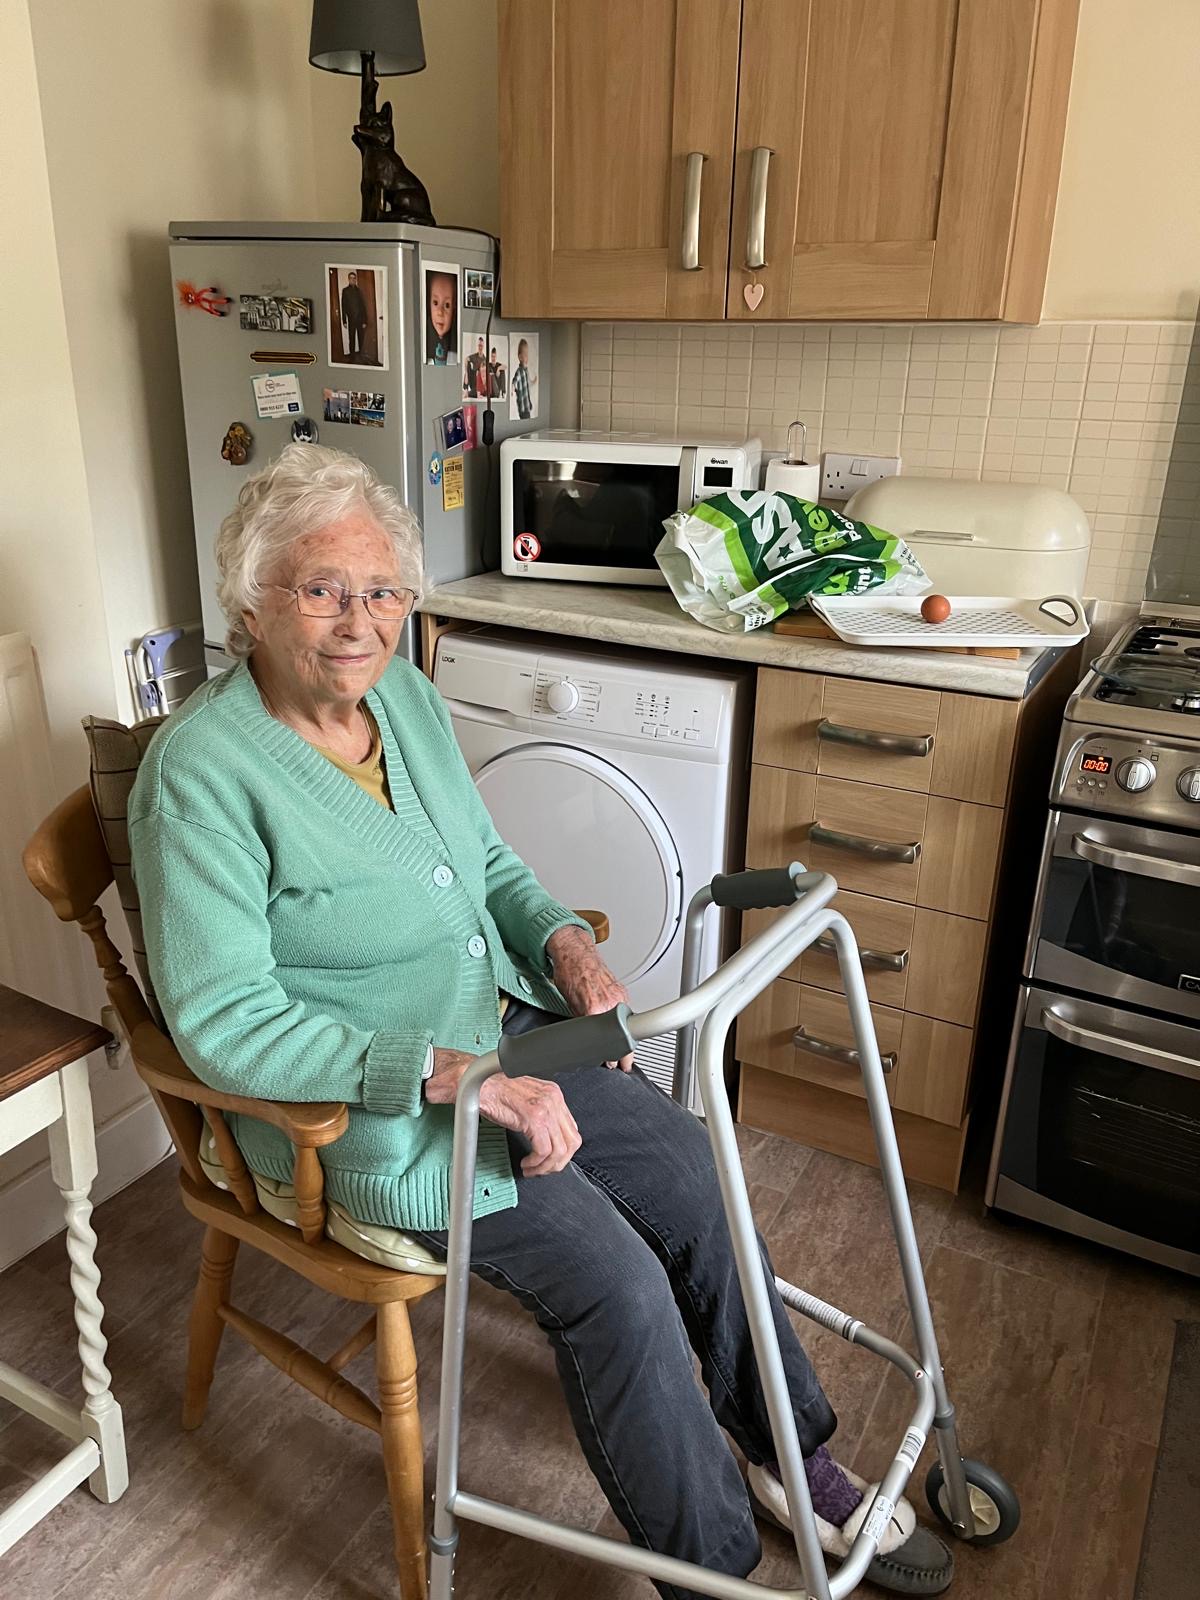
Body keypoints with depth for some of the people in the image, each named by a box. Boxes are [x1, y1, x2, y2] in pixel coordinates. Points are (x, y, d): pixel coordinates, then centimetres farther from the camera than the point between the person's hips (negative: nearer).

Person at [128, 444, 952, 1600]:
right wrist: (445, 1073, -29)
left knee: (697, 1176, 0)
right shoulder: (202, 772, -20)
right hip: (354, 1100, -7)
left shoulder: (405, 695, 2)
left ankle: (789, 1457, 24)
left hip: (506, 1031, 7)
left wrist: (562, 940, -6)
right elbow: (221, 1019, -23)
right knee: (615, 1283, -16)